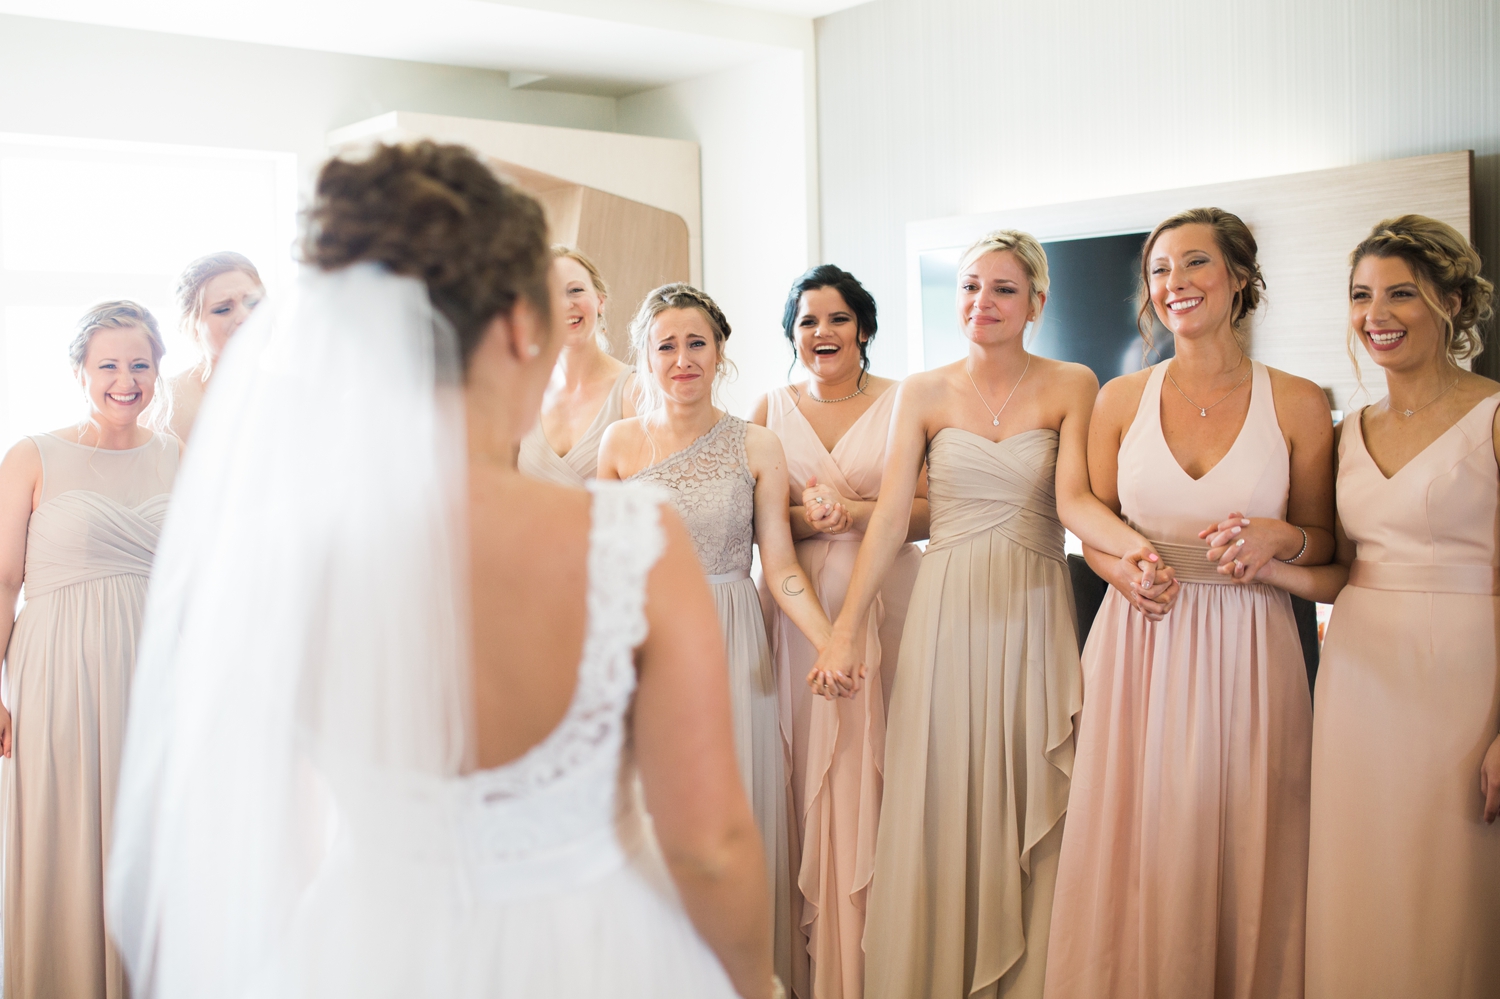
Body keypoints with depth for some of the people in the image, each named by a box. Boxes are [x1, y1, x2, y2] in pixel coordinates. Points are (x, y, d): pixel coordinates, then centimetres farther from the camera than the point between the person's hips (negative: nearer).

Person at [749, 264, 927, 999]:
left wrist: (854, 511, -15)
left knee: (873, 764, -2)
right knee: (806, 770, 1)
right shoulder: (771, 409, 9)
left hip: (884, 604, -1)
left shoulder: (901, 403, 3)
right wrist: (807, 518, -11)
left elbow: (928, 511, -2)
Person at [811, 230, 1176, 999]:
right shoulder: (923, 393, 5)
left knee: (1030, 813, 4)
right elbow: (890, 517, 2)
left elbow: (1073, 498, -10)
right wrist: (846, 631, -5)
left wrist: (1133, 547, -32)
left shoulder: (1071, 386, 2)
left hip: (1034, 616, 0)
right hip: (947, 616, 1)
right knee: (939, 808, 4)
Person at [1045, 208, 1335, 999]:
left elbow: (1324, 541, 9)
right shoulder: (1121, 400, 4)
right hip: (1139, 647, 1)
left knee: (1243, 861, 5)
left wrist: (1277, 538, -13)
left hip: (1249, 652, -1)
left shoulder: (1297, 404, 0)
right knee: (1135, 857, 6)